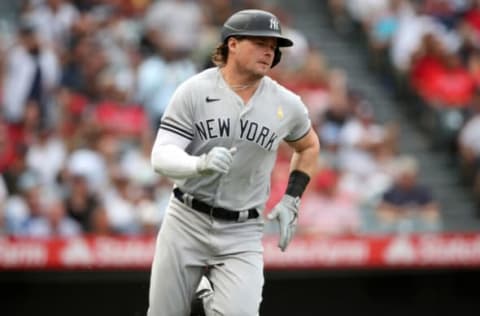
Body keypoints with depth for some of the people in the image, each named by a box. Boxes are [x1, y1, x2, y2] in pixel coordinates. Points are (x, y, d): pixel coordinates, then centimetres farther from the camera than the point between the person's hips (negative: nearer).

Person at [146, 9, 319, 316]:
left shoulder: (286, 104, 0)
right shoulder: (194, 91, -7)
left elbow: (309, 146, 20)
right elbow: (162, 157, -14)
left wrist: (291, 201, 8)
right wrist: (200, 165, -34)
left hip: (242, 234, 0)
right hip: (186, 222, 0)